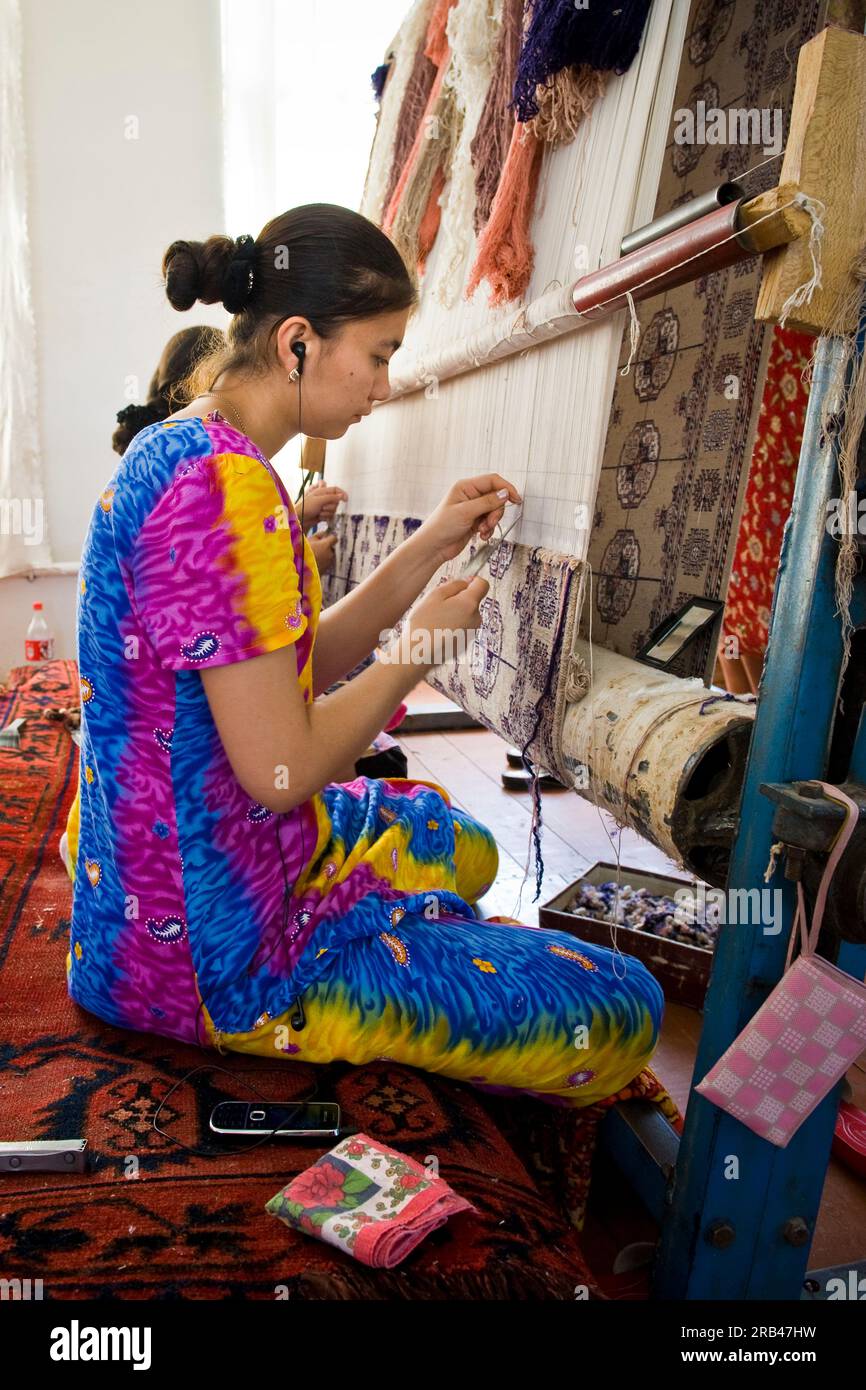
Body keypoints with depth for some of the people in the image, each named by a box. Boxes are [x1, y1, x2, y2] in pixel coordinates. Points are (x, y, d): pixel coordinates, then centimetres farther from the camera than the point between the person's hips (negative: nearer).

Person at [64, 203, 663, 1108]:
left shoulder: (181, 450, 8)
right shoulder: (227, 489, -26)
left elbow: (295, 675, 9)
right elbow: (283, 767, -26)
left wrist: (429, 549, 3)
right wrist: (421, 647, -10)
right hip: (212, 947, -10)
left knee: (464, 848, 30)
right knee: (619, 1012, -10)